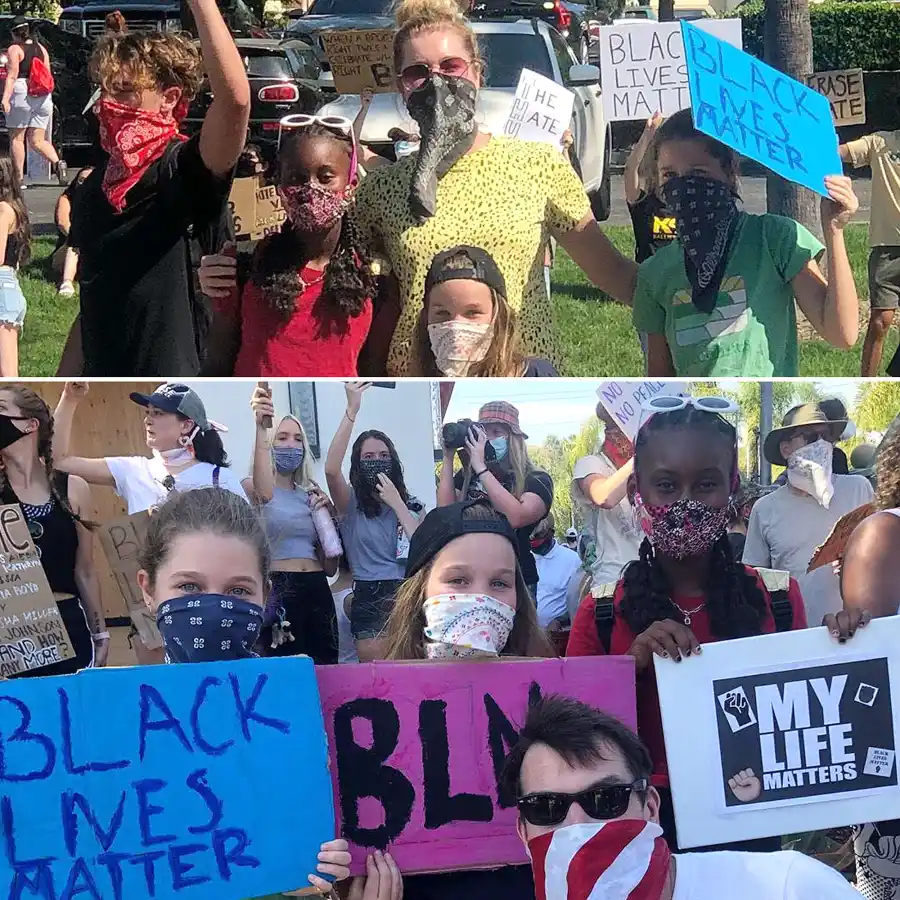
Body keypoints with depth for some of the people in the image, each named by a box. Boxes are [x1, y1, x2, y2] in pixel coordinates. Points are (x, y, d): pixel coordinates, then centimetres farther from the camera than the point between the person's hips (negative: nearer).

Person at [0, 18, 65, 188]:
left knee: (16, 138, 5)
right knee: (37, 141, 8)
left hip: (21, 94, -5)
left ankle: (19, 177, 4)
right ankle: (57, 163, -16)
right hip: (43, 97, 6)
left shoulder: (14, 49, -3)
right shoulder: (41, 48, 14)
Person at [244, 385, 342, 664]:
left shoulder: (311, 494, 17)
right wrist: (261, 429, -42)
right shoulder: (253, 489, 1)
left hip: (317, 592, 6)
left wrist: (326, 516, 3)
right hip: (277, 591, -6)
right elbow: (264, 489, -29)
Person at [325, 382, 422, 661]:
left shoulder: (410, 505, 14)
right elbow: (331, 470, -18)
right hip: (369, 599, -2)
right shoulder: (351, 504, 4)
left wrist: (396, 503, -5)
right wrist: (352, 411, -22)